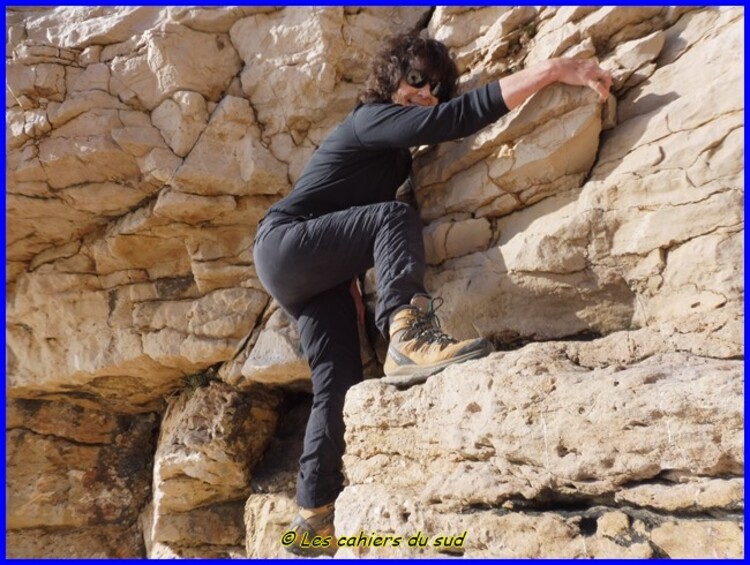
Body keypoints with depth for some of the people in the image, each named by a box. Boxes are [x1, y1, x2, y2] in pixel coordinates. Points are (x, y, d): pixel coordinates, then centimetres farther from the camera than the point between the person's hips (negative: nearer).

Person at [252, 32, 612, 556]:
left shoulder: (395, 153, 18)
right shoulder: (372, 119, -11)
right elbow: (457, 118, -26)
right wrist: (553, 69, -31)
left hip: (315, 273, 9)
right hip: (284, 244, -9)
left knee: (340, 380, -3)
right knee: (393, 216, -29)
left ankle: (316, 515, -1)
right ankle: (409, 336, -48)